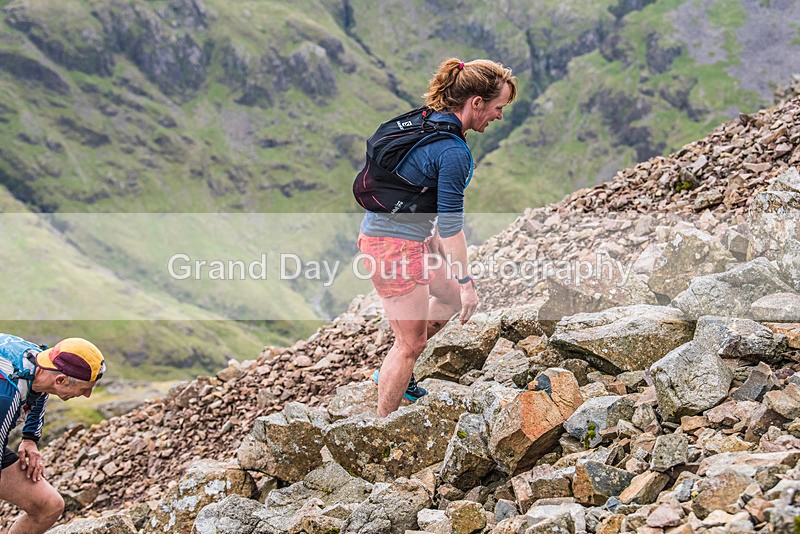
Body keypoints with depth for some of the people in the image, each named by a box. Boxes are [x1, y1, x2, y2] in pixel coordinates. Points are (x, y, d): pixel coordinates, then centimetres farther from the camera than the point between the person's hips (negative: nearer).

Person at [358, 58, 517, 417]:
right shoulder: (454, 152, -23)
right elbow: (451, 224, -20)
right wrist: (466, 281, -12)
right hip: (396, 248, -10)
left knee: (452, 297, 26)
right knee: (410, 343, 3)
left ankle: (391, 373, 35)